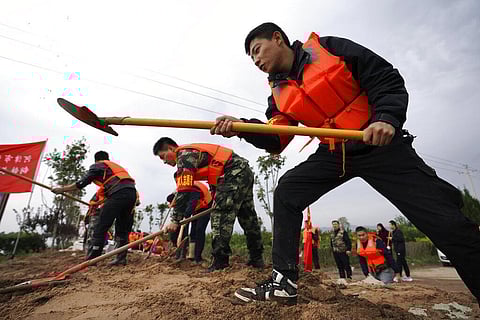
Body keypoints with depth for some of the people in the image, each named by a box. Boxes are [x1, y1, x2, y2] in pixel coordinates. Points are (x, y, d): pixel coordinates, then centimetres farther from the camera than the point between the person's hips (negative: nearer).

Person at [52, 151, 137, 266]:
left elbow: (81, 184, 9)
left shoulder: (97, 166, 16)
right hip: (132, 193, 7)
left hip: (119, 194, -7)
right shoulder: (115, 166, 36)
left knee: (101, 227, 1)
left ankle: (91, 259, 3)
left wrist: (61, 189, 21)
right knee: (123, 229, 12)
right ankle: (121, 258, 10)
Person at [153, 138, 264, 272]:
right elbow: (213, 174, 28)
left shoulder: (184, 154, -8)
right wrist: (217, 200, 32)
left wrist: (175, 220, -15)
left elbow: (184, 190, -18)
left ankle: (220, 263, -7)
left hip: (234, 173, -10)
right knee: (248, 217, 13)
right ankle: (257, 259, 23)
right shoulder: (192, 152, 21)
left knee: (221, 215, -10)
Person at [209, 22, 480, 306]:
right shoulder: (279, 94, 5)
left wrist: (387, 117, -25)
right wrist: (243, 127, -20)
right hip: (333, 154, 4)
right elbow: (275, 142, -3)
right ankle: (284, 281, -4)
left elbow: (387, 78, -7)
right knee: (286, 193, -12)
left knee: (446, 221, -8)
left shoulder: (328, 48, -6)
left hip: (381, 143, -3)